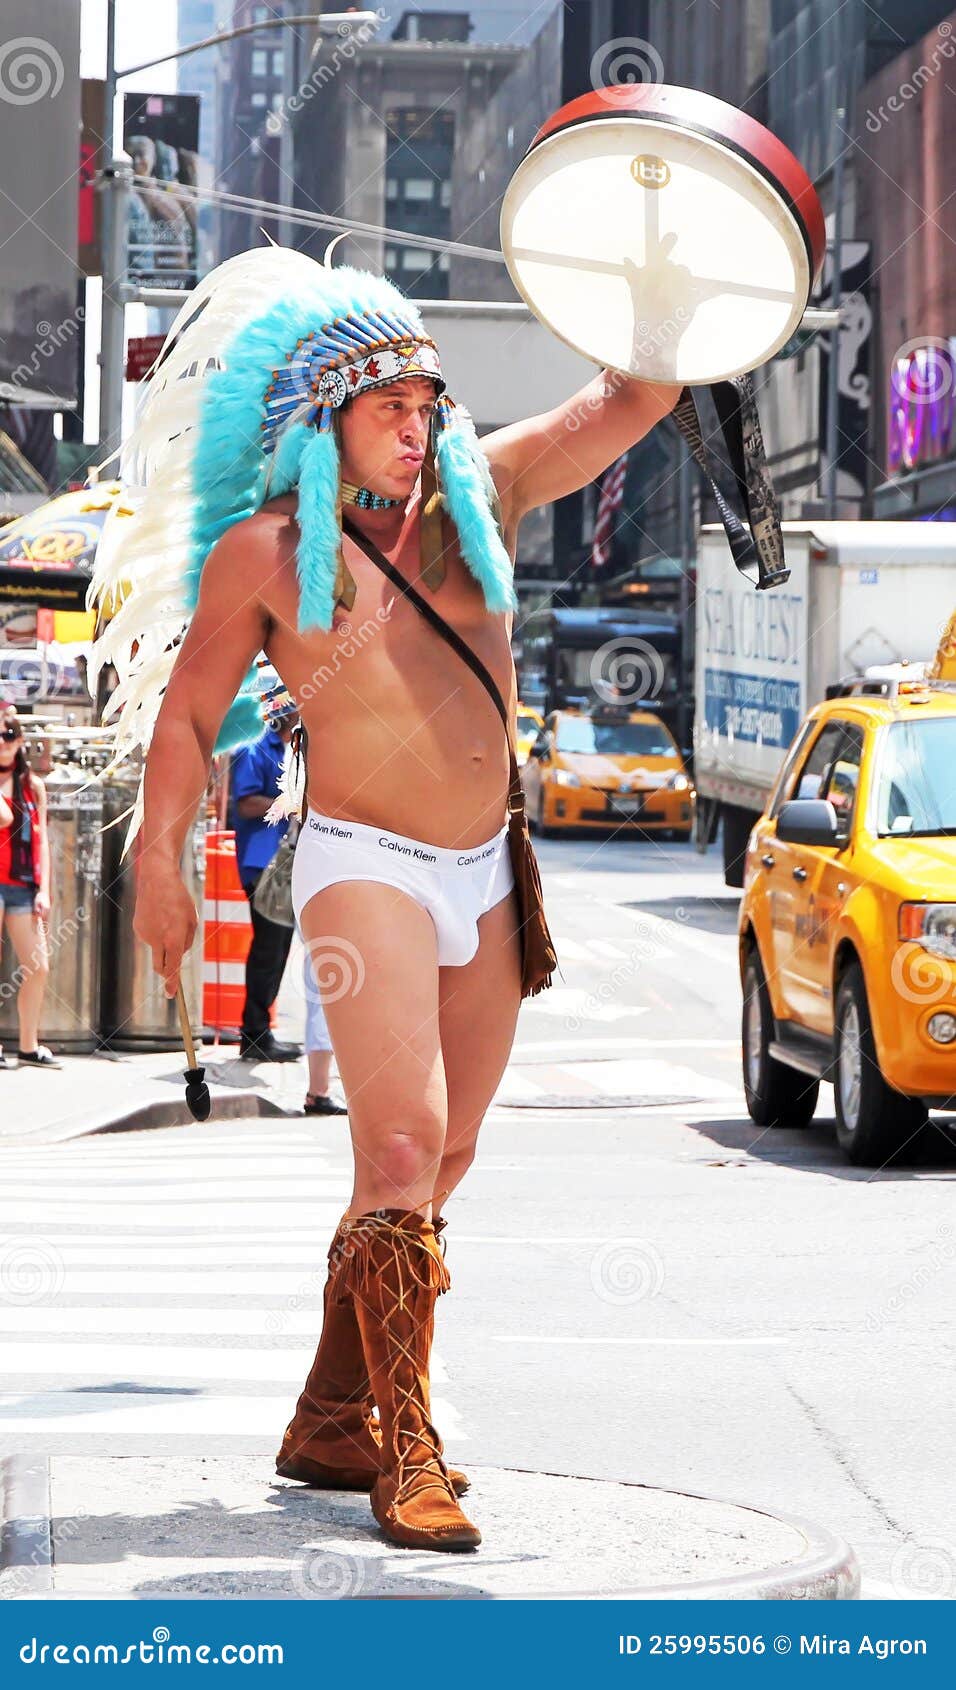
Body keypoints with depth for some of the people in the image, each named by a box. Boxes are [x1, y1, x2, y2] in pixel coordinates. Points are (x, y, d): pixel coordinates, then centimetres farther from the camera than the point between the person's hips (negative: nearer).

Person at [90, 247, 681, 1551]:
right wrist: (159, 861, 0)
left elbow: (624, 406, 6)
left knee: (432, 1171, 10)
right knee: (402, 1150, -18)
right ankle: (408, 1457, -17)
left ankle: (331, 1421, 21)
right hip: (365, 864, -6)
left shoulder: (482, 496, 8)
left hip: (484, 879, 6)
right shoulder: (265, 548, -3)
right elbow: (190, 712, 4)